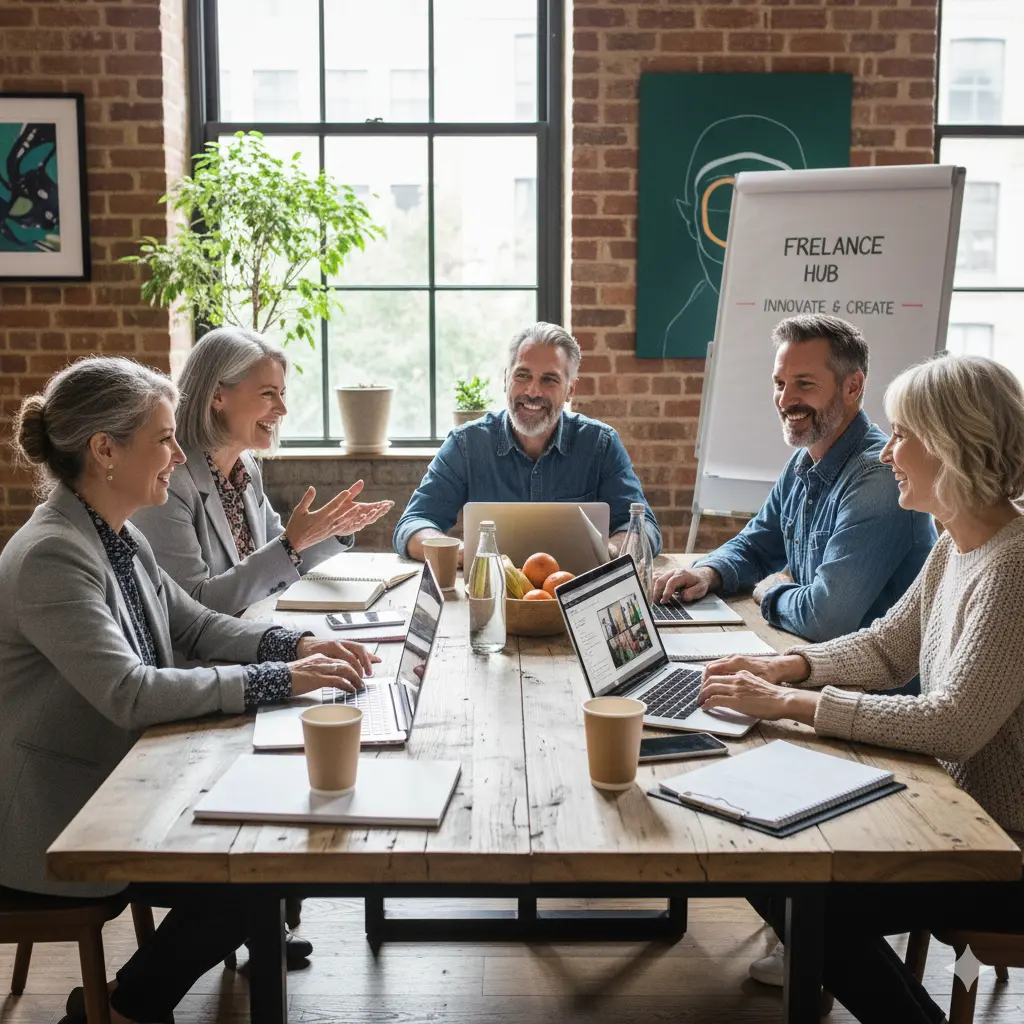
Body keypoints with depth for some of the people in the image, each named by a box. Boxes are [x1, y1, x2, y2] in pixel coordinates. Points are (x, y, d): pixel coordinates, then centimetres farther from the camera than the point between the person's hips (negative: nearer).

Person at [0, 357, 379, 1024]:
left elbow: (195, 625, 12)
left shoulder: (120, 539, 5)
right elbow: (130, 693, -32)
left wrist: (298, 645, -5)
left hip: (118, 781, 9)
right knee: (243, 884, -13)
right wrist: (281, 679, -29)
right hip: (55, 826, -9)